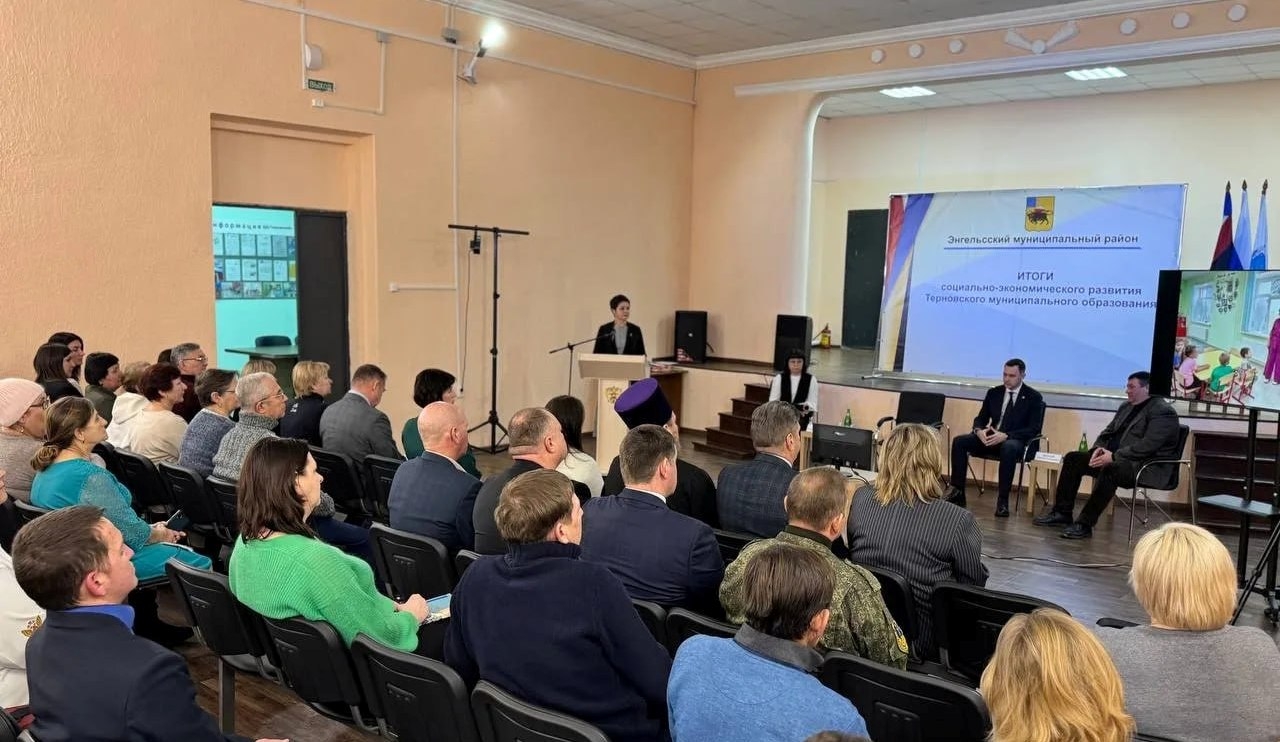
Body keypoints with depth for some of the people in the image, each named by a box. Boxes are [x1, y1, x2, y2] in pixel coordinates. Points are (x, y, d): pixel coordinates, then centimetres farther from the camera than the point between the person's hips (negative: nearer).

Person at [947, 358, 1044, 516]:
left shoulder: (1034, 397, -1)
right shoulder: (994, 393, 12)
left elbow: (1034, 429, -9)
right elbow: (980, 418, 14)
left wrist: (1005, 436, -23)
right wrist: (979, 430, -13)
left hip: (1016, 441, -5)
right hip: (992, 437, 5)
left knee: (1009, 448, -41)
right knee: (959, 441, -19)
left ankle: (1002, 500, -34)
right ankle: (957, 492, -17)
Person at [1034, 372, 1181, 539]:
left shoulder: (1162, 411, -11)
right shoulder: (1126, 407, 17)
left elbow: (1148, 445, -22)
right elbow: (1108, 432, 19)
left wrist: (1114, 456, -25)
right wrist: (1099, 448, -4)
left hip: (1149, 467, -10)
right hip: (1115, 458, 10)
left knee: (1110, 469, -38)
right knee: (1072, 458, 0)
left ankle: (1085, 524, -35)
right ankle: (1062, 513, 0)